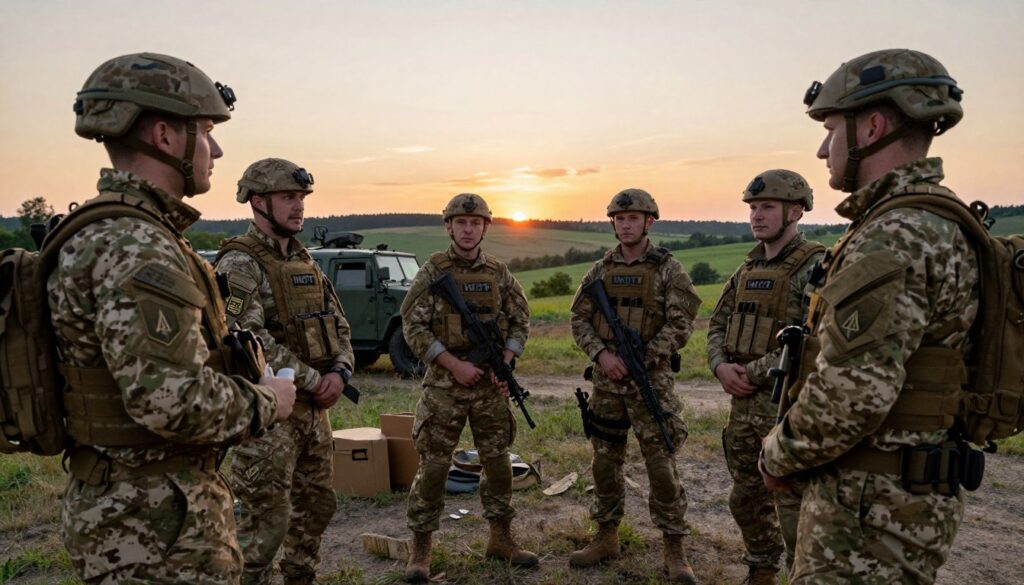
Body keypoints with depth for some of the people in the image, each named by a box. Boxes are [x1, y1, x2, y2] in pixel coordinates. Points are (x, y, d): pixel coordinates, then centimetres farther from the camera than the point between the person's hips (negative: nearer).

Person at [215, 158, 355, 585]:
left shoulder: (304, 261, 12)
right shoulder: (240, 263, -13)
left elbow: (337, 325, 12)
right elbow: (251, 340, -24)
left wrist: (339, 372, -7)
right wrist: (314, 380, -18)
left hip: (313, 408, 8)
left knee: (315, 508, 19)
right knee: (266, 522, 1)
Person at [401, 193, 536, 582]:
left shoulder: (499, 273, 5)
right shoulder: (432, 272, -4)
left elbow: (521, 323, 10)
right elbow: (413, 327, -8)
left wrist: (504, 363, -6)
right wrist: (455, 364, -15)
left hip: (492, 385, 4)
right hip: (444, 382, -3)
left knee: (498, 463, 11)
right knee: (433, 465, 1)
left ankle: (501, 539, 27)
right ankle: (420, 547, 15)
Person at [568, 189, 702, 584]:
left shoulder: (668, 269, -2)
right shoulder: (600, 270, 8)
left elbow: (681, 325, -8)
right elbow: (579, 319, 6)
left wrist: (640, 359, -15)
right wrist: (602, 355, -10)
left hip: (652, 378, -4)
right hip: (606, 378, 4)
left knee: (661, 464, -1)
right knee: (605, 461, 11)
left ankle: (674, 550, 12)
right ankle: (607, 537, 26)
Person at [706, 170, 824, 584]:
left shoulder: (815, 267, -12)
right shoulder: (747, 269, 12)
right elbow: (718, 323, 15)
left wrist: (753, 373, -17)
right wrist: (720, 366, -5)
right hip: (743, 402, 8)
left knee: (795, 507, 0)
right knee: (746, 498, 18)